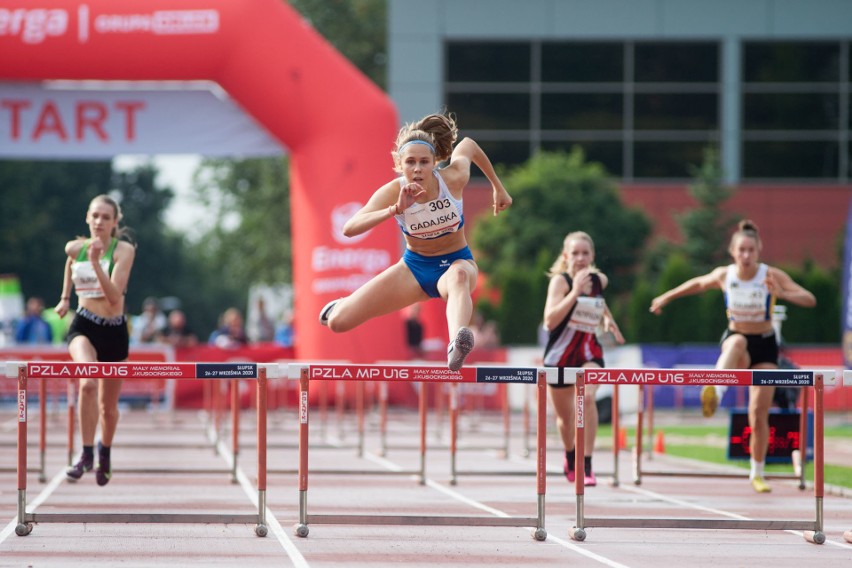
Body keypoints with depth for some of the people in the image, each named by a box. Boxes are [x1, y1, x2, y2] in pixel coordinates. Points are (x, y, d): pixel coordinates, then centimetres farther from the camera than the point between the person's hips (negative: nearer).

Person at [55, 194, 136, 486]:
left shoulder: (124, 250, -11)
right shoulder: (75, 248, -2)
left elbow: (114, 295, -23)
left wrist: (95, 262, -32)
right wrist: (65, 297, 29)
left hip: (114, 330, 0)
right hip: (83, 326, 0)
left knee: (108, 406, 13)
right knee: (88, 383, -31)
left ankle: (105, 451, 43)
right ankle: (86, 454, -25)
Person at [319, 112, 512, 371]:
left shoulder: (453, 179, -21)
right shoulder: (393, 192, -22)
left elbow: (468, 144, 4)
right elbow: (349, 228, -37)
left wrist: (498, 187, 12)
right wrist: (395, 209, -49)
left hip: (456, 261, -1)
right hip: (414, 266, 2)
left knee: (458, 277, -43)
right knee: (337, 322, -6)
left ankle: (456, 348, -72)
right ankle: (343, 305, 35)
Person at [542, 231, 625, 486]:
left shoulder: (599, 280, 1)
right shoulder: (560, 281, -14)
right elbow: (550, 320, -28)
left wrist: (608, 318, 9)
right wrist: (575, 291, -32)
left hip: (589, 352, 1)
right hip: (560, 354, -1)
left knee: (587, 397, -29)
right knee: (565, 416, 13)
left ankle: (587, 466, -24)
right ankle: (570, 457, 47)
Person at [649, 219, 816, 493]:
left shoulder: (772, 276, -15)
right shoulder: (723, 275, -8)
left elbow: (810, 300, -21)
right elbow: (698, 283, 14)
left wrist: (782, 294, -39)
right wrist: (666, 297, 19)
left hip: (765, 346, 0)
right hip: (735, 340, 0)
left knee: (759, 414, -5)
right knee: (737, 342, -40)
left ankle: (757, 474, 14)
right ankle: (712, 391, -65)